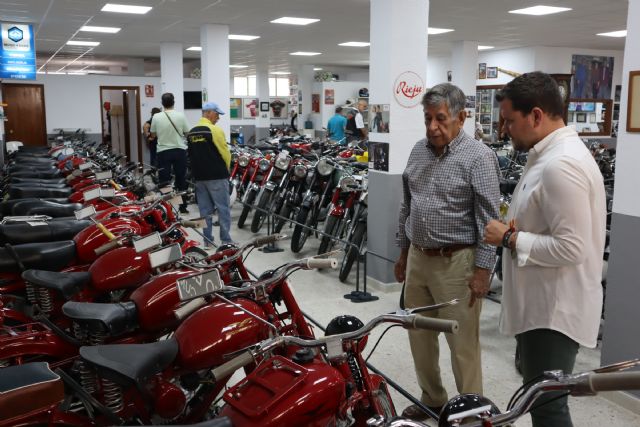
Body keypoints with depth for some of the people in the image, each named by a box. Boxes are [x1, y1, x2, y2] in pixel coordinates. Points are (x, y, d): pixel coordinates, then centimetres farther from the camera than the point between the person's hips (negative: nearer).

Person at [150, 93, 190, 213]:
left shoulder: (156, 117, -7)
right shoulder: (180, 115, -8)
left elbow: (153, 135, 5)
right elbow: (186, 133, 0)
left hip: (163, 152, 0)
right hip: (179, 150, 0)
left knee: (164, 181, 6)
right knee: (181, 180, 11)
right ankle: (183, 207, 16)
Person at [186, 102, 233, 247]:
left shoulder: (191, 133, 9)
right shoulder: (214, 130, -12)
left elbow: (191, 155, 11)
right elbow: (225, 153, -10)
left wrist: (197, 171, 17)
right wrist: (226, 168, 6)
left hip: (198, 176, 7)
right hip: (216, 176, -6)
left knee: (205, 209, 11)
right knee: (223, 208, 0)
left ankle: (207, 240, 14)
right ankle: (226, 240, 2)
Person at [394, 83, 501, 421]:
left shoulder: (478, 156, -12)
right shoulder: (419, 150, 8)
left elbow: (489, 219, -14)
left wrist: (483, 269, -16)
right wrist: (403, 251, 16)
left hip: (456, 262, -7)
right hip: (417, 257, 7)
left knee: (463, 343, 3)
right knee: (419, 336, 16)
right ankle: (431, 399, 34)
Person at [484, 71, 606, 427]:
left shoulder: (561, 164, -23)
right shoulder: (553, 155, 11)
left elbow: (570, 248, -27)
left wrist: (510, 239, -17)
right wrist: (516, 227, 4)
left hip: (555, 309, -11)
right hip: (544, 303, 11)